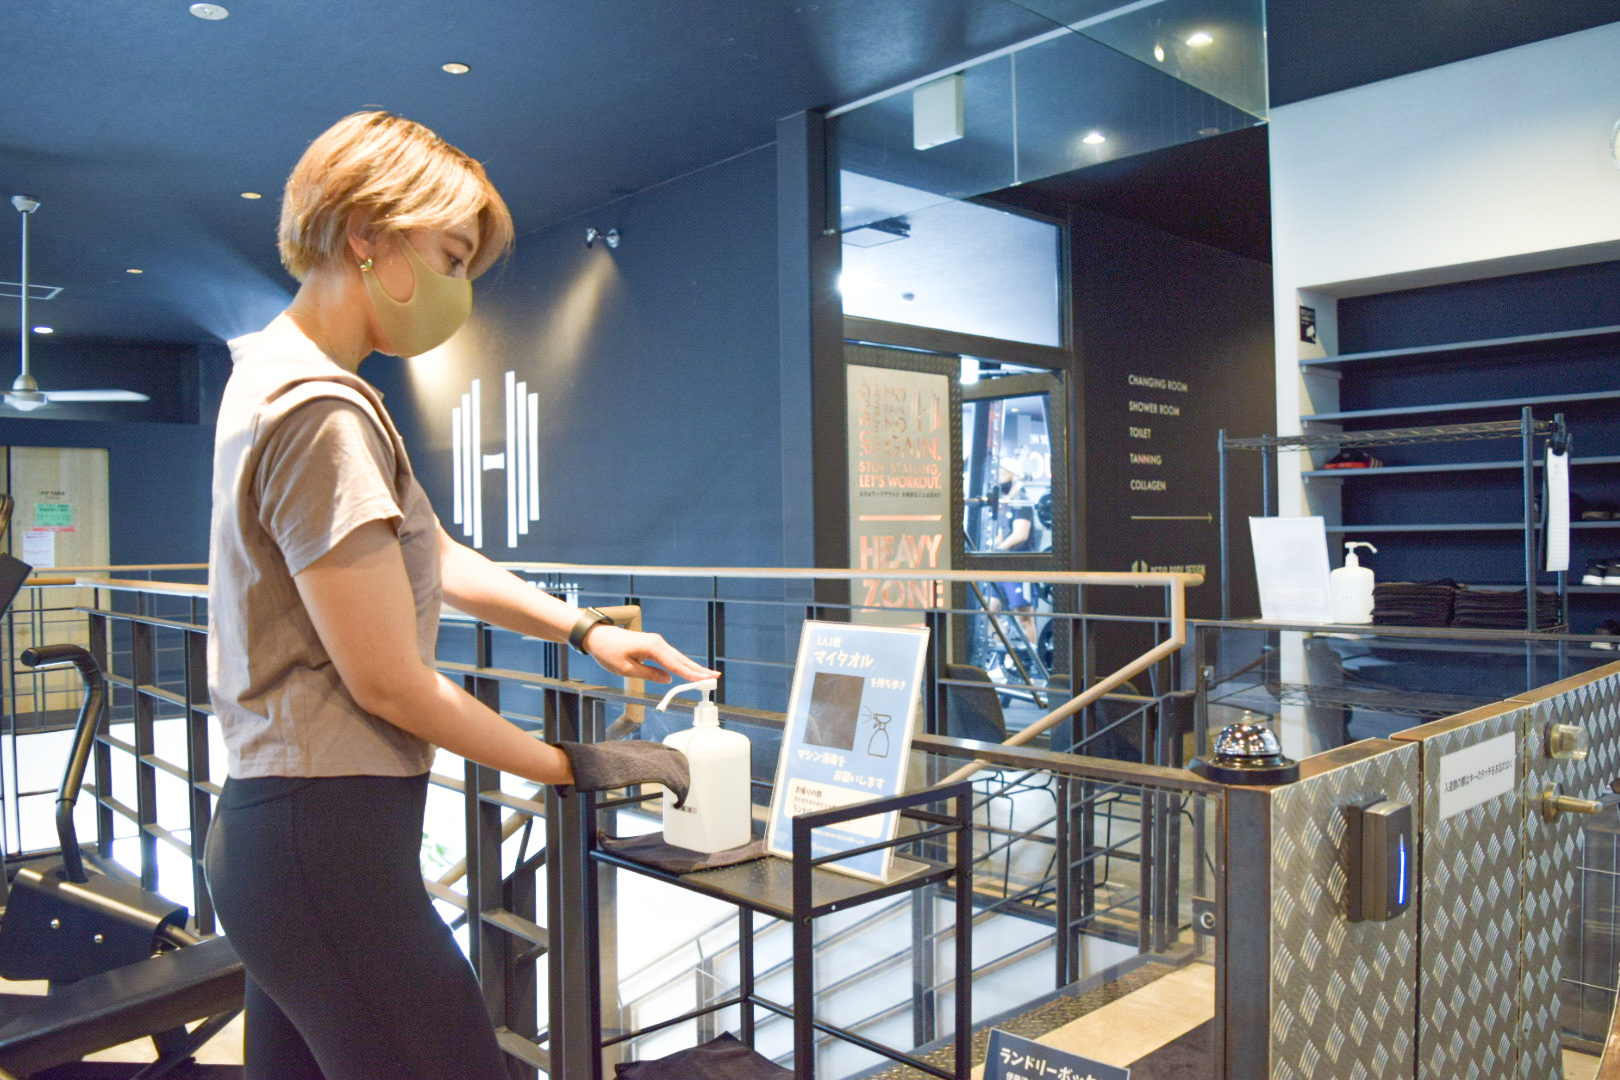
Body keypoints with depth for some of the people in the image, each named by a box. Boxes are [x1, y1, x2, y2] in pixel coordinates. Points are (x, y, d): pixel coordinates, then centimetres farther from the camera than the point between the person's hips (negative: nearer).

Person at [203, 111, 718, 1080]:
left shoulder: (277, 374, 15)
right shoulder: (321, 411, -18)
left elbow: (437, 560, 20)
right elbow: (389, 682, -17)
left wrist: (586, 629, 13)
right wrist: (571, 766, -6)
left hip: (274, 825, 10)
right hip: (329, 842, -10)